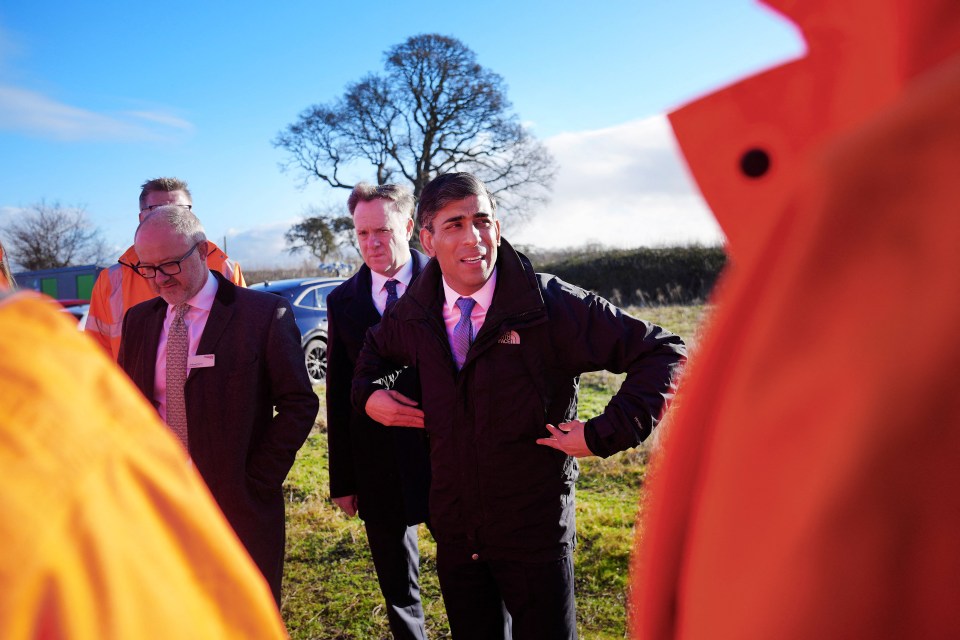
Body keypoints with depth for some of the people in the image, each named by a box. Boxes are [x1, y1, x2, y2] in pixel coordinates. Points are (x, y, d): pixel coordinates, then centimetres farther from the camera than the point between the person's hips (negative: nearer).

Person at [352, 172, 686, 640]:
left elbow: (664, 354, -16)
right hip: (454, 532, 4)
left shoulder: (551, 305, -16)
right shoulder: (414, 313, -3)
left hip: (535, 534, -4)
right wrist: (369, 393, 2)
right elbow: (375, 349, 21)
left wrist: (605, 433, -22)